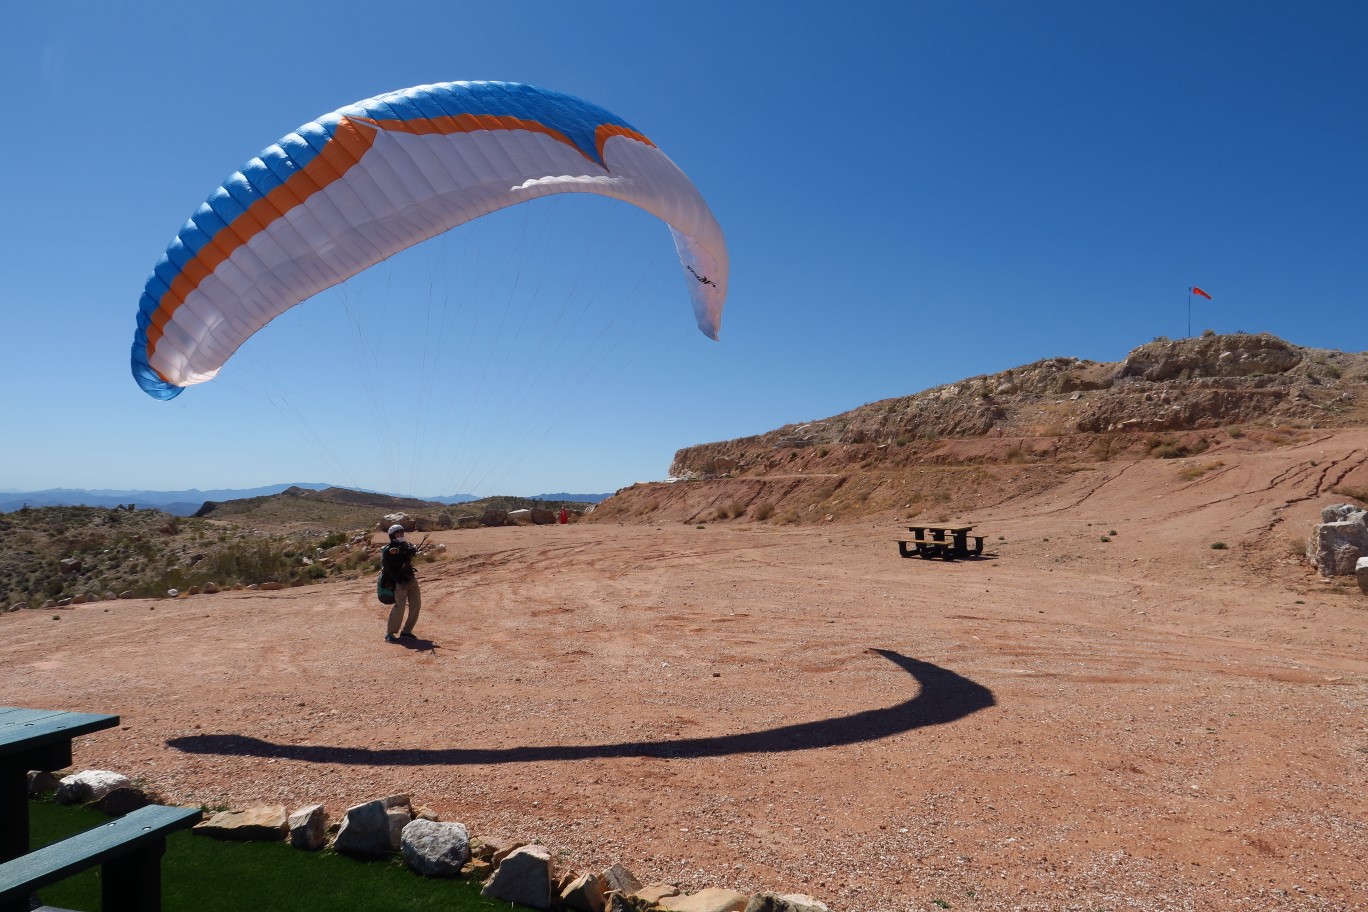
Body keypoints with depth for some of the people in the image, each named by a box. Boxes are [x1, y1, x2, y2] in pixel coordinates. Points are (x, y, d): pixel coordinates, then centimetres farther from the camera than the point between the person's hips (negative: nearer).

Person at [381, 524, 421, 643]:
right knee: (399, 606, -14)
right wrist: (400, 581, -21)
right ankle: (389, 633, -4)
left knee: (416, 604, 5)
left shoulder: (406, 545, 13)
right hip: (399, 581, -7)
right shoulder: (387, 550, -9)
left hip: (411, 579, 7)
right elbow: (389, 569, -15)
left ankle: (406, 630, 16)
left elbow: (414, 550, -5)